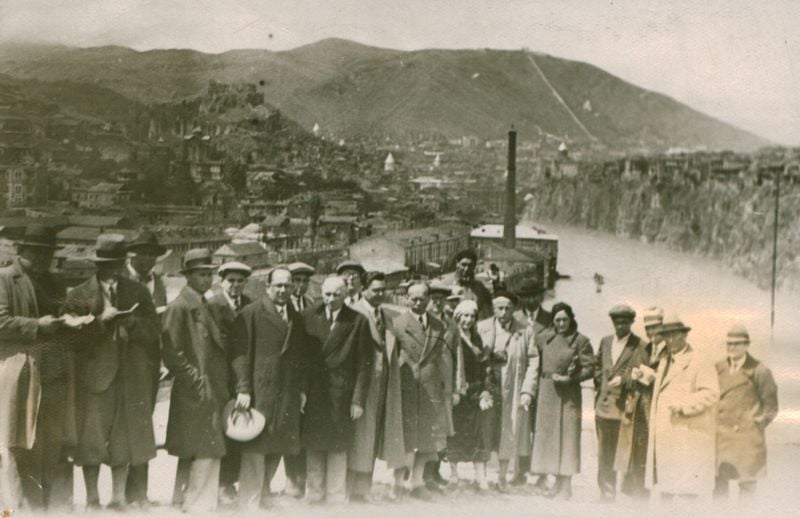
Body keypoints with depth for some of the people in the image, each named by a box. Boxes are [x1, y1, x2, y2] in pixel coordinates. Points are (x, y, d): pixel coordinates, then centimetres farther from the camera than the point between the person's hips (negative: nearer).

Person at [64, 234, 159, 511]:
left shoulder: (138, 292, 11)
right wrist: (102, 320, -16)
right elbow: (74, 336, -6)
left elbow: (152, 331, 5)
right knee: (91, 439, 0)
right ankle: (92, 498, 10)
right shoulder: (79, 295, 2)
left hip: (131, 377, 2)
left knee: (125, 438, 5)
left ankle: (118, 497, 14)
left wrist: (128, 322, -11)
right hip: (94, 375, -2)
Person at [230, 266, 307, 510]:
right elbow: (240, 352, -8)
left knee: (276, 449, 7)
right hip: (259, 393, -5)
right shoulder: (250, 314, -3)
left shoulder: (296, 318, 15)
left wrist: (302, 389, 12)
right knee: (254, 451, -4)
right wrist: (243, 389, -14)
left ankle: (263, 498, 19)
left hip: (288, 397, 6)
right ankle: (249, 504, 3)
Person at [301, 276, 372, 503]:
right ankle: (313, 494, 18)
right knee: (313, 446, 6)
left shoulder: (358, 321, -3)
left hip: (340, 394, -2)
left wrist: (358, 400, -6)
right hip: (312, 393, 2)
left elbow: (364, 364, -2)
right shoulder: (308, 317, 4)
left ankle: (336, 497, 15)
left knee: (338, 447, 4)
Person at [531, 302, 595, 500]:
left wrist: (570, 378, -15)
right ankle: (557, 482, 16)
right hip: (546, 392, 4)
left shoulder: (581, 341, -4)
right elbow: (536, 364, 13)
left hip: (569, 393, -4)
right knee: (547, 435, 6)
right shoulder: (543, 338, 8)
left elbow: (589, 369, -6)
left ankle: (566, 485, 1)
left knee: (567, 436, -4)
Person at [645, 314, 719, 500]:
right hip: (664, 439, 8)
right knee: (664, 486, 10)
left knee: (688, 489, -7)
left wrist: (683, 406, -22)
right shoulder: (664, 361, 19)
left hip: (689, 437, -8)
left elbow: (711, 393, -18)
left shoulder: (699, 363, -8)